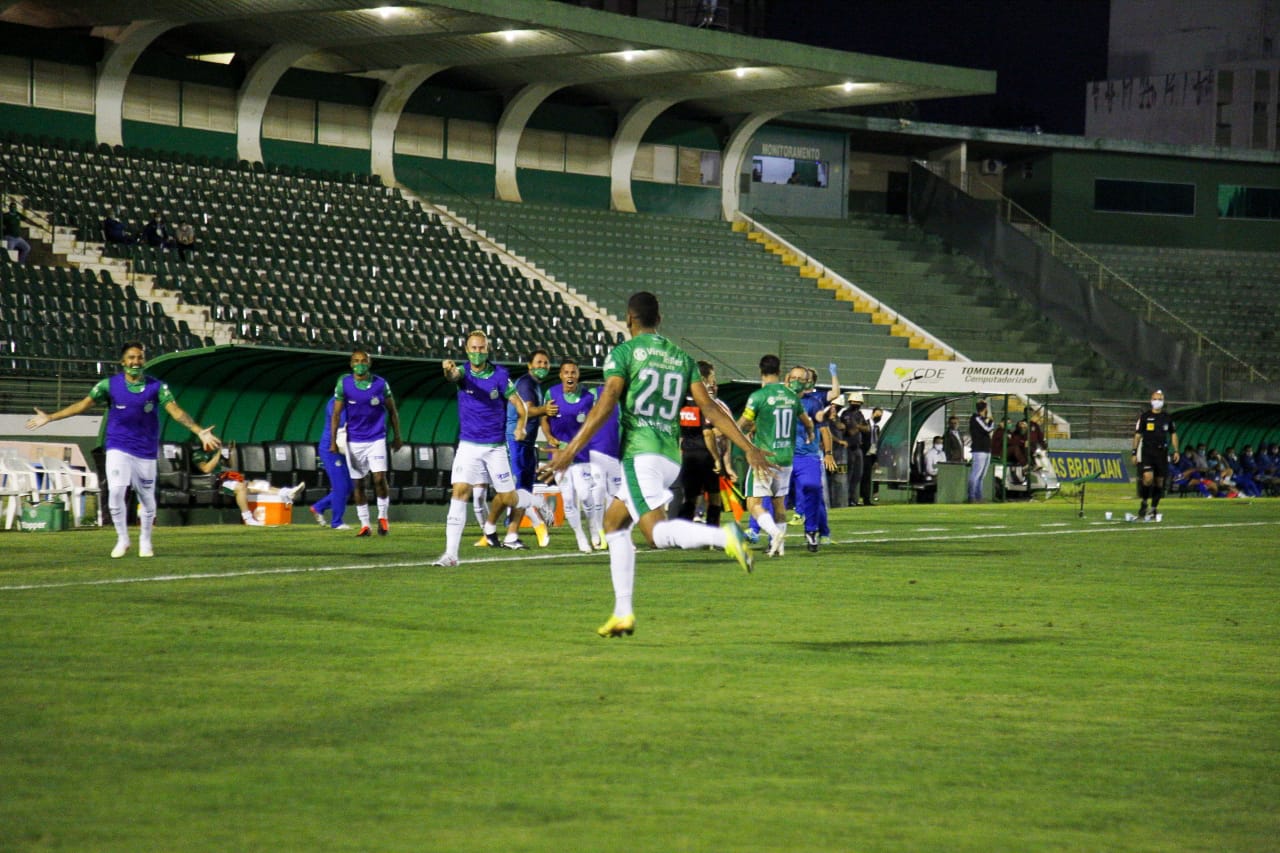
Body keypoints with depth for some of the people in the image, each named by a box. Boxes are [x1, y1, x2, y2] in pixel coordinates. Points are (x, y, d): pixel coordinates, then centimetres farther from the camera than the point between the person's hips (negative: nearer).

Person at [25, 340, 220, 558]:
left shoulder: (156, 386, -3)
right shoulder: (110, 384, -2)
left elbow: (175, 411, -13)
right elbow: (83, 405, -1)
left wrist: (200, 432, -27)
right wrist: (50, 417, -5)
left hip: (146, 451, 1)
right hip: (118, 448, 0)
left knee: (147, 499, 5)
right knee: (116, 492, -15)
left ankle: (145, 541, 27)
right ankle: (122, 539, 3)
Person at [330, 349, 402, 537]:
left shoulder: (380, 384, -3)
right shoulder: (344, 383, -4)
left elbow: (392, 411, 9)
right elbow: (336, 414, -1)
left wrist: (397, 436, 10)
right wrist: (333, 441, -6)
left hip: (376, 439, -1)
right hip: (354, 441, 1)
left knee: (380, 478, -13)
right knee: (357, 484, 4)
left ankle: (383, 517, 6)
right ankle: (364, 525, 13)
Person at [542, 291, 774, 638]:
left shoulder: (623, 352, 0)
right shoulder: (682, 357, 15)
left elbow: (605, 405, -12)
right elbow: (710, 408, 8)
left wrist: (571, 449, -14)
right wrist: (749, 448, 8)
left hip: (640, 451, -7)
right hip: (671, 456, 7)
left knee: (656, 531, -17)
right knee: (613, 521, 20)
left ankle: (723, 535, -43)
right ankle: (623, 613, 15)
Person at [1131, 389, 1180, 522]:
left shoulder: (1167, 417, 10)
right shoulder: (1145, 416, 1)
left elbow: (1173, 434, 18)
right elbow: (1137, 435, 3)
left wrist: (1176, 451, 7)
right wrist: (1135, 453, -1)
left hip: (1162, 452, 3)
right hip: (1147, 451, -3)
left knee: (1159, 481, 4)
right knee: (1148, 478, -20)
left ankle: (1154, 509, 16)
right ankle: (1144, 503, 0)